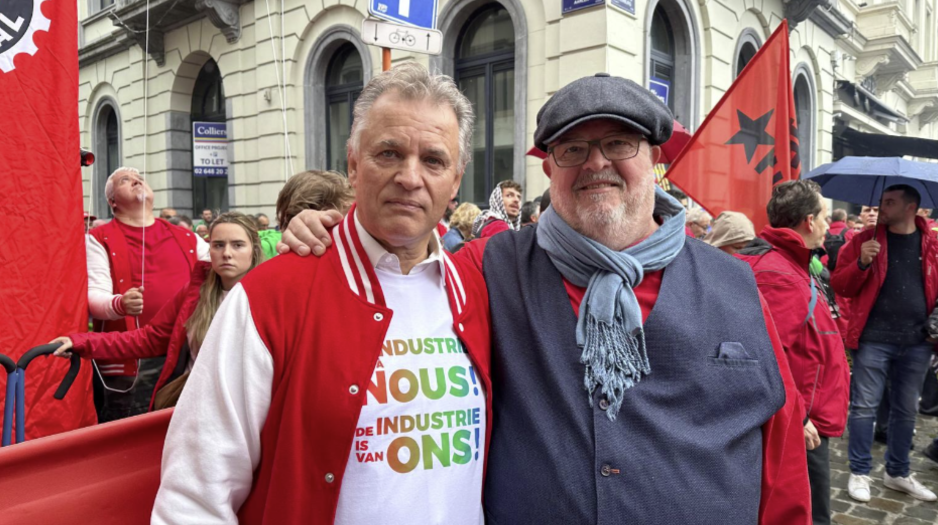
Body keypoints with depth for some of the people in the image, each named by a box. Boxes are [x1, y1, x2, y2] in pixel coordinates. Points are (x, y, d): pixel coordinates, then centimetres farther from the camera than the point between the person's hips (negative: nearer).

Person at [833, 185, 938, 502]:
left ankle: (898, 473, 29)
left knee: (906, 410, 13)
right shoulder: (865, 240, -1)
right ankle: (859, 473, 13)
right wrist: (861, 264, -20)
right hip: (874, 340, -3)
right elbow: (839, 286, -3)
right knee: (864, 406, 0)